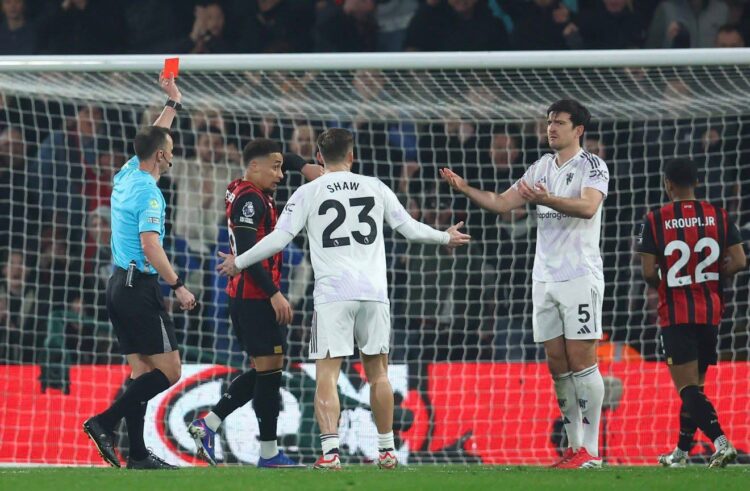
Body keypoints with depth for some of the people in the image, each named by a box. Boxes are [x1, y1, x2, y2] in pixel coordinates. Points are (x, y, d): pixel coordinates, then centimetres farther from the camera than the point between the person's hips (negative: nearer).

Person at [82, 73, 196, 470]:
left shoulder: (126, 176, 10)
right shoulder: (148, 192, -15)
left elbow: (153, 139, 29)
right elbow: (151, 247, -22)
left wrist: (173, 104, 34)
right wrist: (178, 286, -18)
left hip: (119, 284, 9)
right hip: (140, 287, -9)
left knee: (142, 371, 9)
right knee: (168, 371, -6)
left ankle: (138, 454, 4)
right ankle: (105, 421, -14)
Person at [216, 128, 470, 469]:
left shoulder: (308, 193, 2)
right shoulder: (375, 188, 9)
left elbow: (278, 239, -2)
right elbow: (410, 228, 14)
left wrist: (238, 263, 11)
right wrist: (446, 238, 33)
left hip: (332, 294, -3)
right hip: (373, 290, 3)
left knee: (327, 374, -4)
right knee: (377, 372, 15)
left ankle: (330, 451, -19)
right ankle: (386, 450, 20)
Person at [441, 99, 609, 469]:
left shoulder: (593, 166, -6)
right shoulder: (541, 168, 15)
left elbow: (588, 207, -24)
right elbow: (503, 203, 13)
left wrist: (546, 199, -38)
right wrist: (465, 189, -2)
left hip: (580, 276, -7)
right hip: (545, 278, 7)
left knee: (581, 361, -9)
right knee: (558, 365, 6)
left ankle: (590, 450, -7)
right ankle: (574, 447, 11)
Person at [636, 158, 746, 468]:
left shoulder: (655, 221, -7)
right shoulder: (718, 216, 1)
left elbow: (649, 273, -10)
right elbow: (738, 262, -4)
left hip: (675, 315, -4)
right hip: (710, 312, 4)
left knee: (688, 388, -6)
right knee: (695, 386, 16)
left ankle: (721, 442, -25)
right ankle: (681, 452, 25)